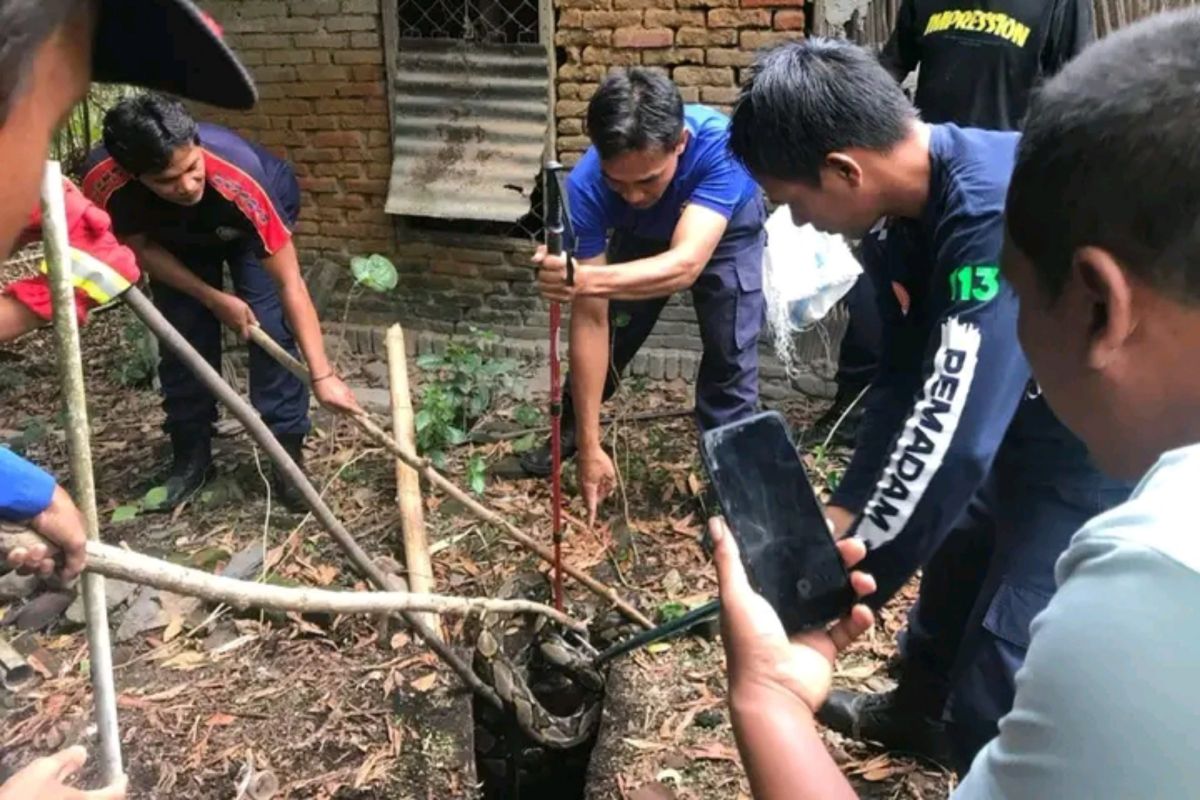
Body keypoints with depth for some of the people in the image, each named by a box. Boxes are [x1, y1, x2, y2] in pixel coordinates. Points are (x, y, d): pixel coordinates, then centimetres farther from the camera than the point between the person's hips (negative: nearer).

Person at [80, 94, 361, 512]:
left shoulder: (240, 176, -46)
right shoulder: (104, 183, -38)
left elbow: (290, 283, -41)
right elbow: (140, 246, -15)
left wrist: (322, 374, -43)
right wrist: (213, 298, -20)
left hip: (252, 226, -2)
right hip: (176, 239, 3)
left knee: (270, 328, -16)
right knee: (182, 335, -3)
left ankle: (286, 450, -3)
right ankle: (191, 452, 14)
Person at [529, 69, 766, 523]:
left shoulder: (719, 145, -44)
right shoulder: (586, 187, -37)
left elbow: (685, 265, -55)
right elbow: (590, 319, -35)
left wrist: (588, 278, -74)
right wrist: (590, 446, -35)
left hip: (727, 231, -1)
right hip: (643, 236, 2)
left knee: (730, 355, -14)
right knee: (611, 334, 5)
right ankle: (570, 430, 32)